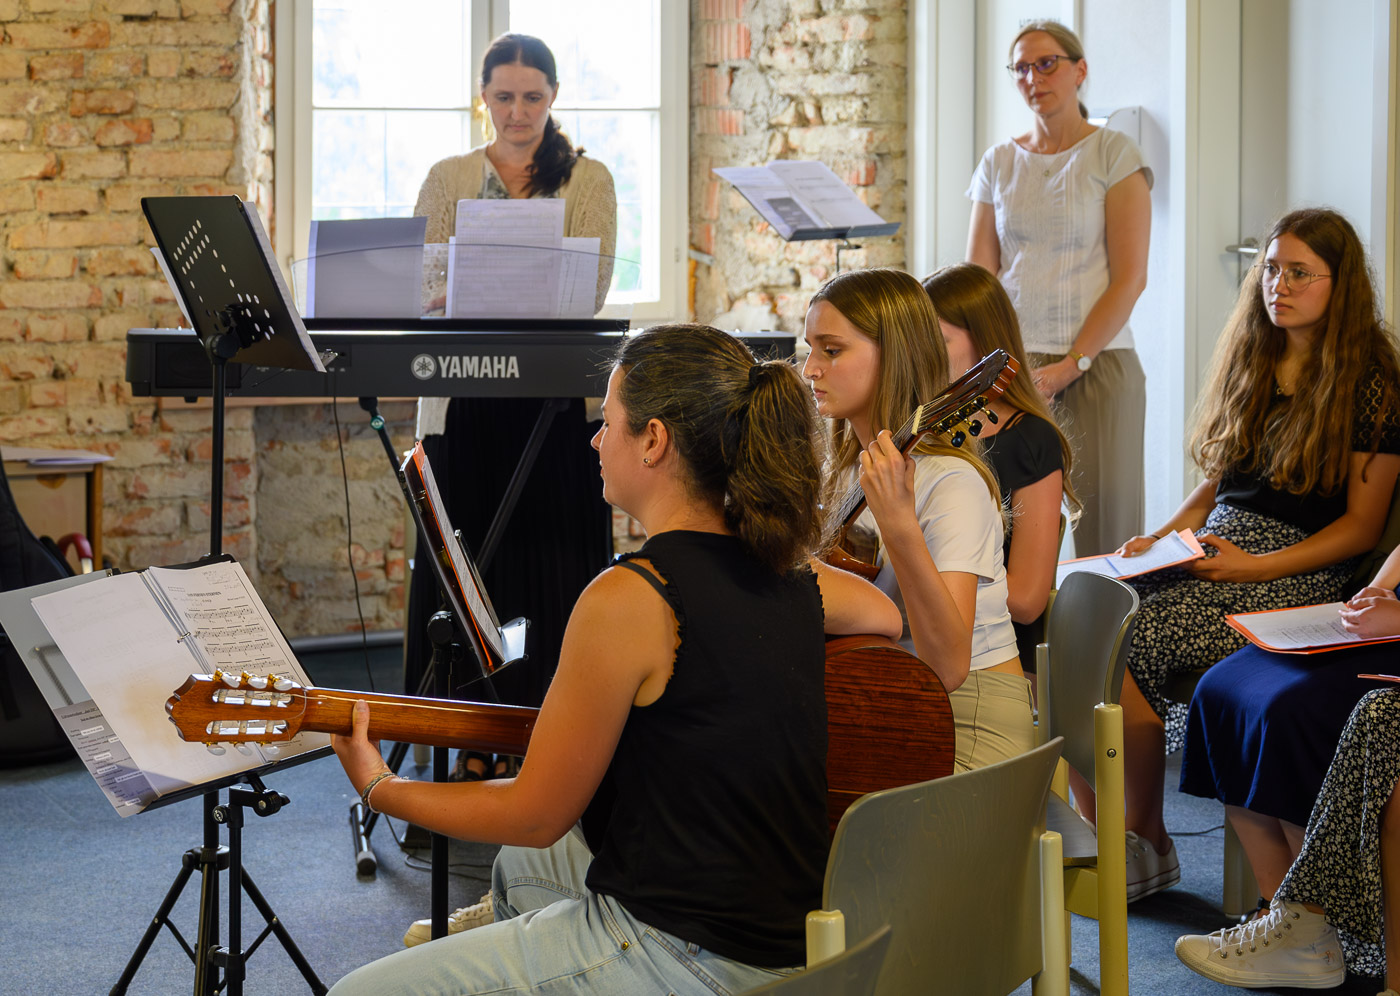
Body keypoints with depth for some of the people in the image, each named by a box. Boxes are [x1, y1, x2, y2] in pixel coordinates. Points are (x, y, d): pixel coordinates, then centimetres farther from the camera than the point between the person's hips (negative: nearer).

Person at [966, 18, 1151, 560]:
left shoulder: (1113, 154, 2)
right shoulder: (999, 163, 12)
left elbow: (1129, 277, -4)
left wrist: (1071, 365, -11)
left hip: (1097, 362, -3)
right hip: (1013, 366, 3)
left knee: (1103, 523, -7)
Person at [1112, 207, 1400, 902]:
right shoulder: (1249, 362, 17)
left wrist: (1257, 567, -14)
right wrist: (1156, 539, 4)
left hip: (1297, 573, -6)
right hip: (1212, 546, 6)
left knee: (1126, 639, -26)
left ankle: (1147, 843, -7)